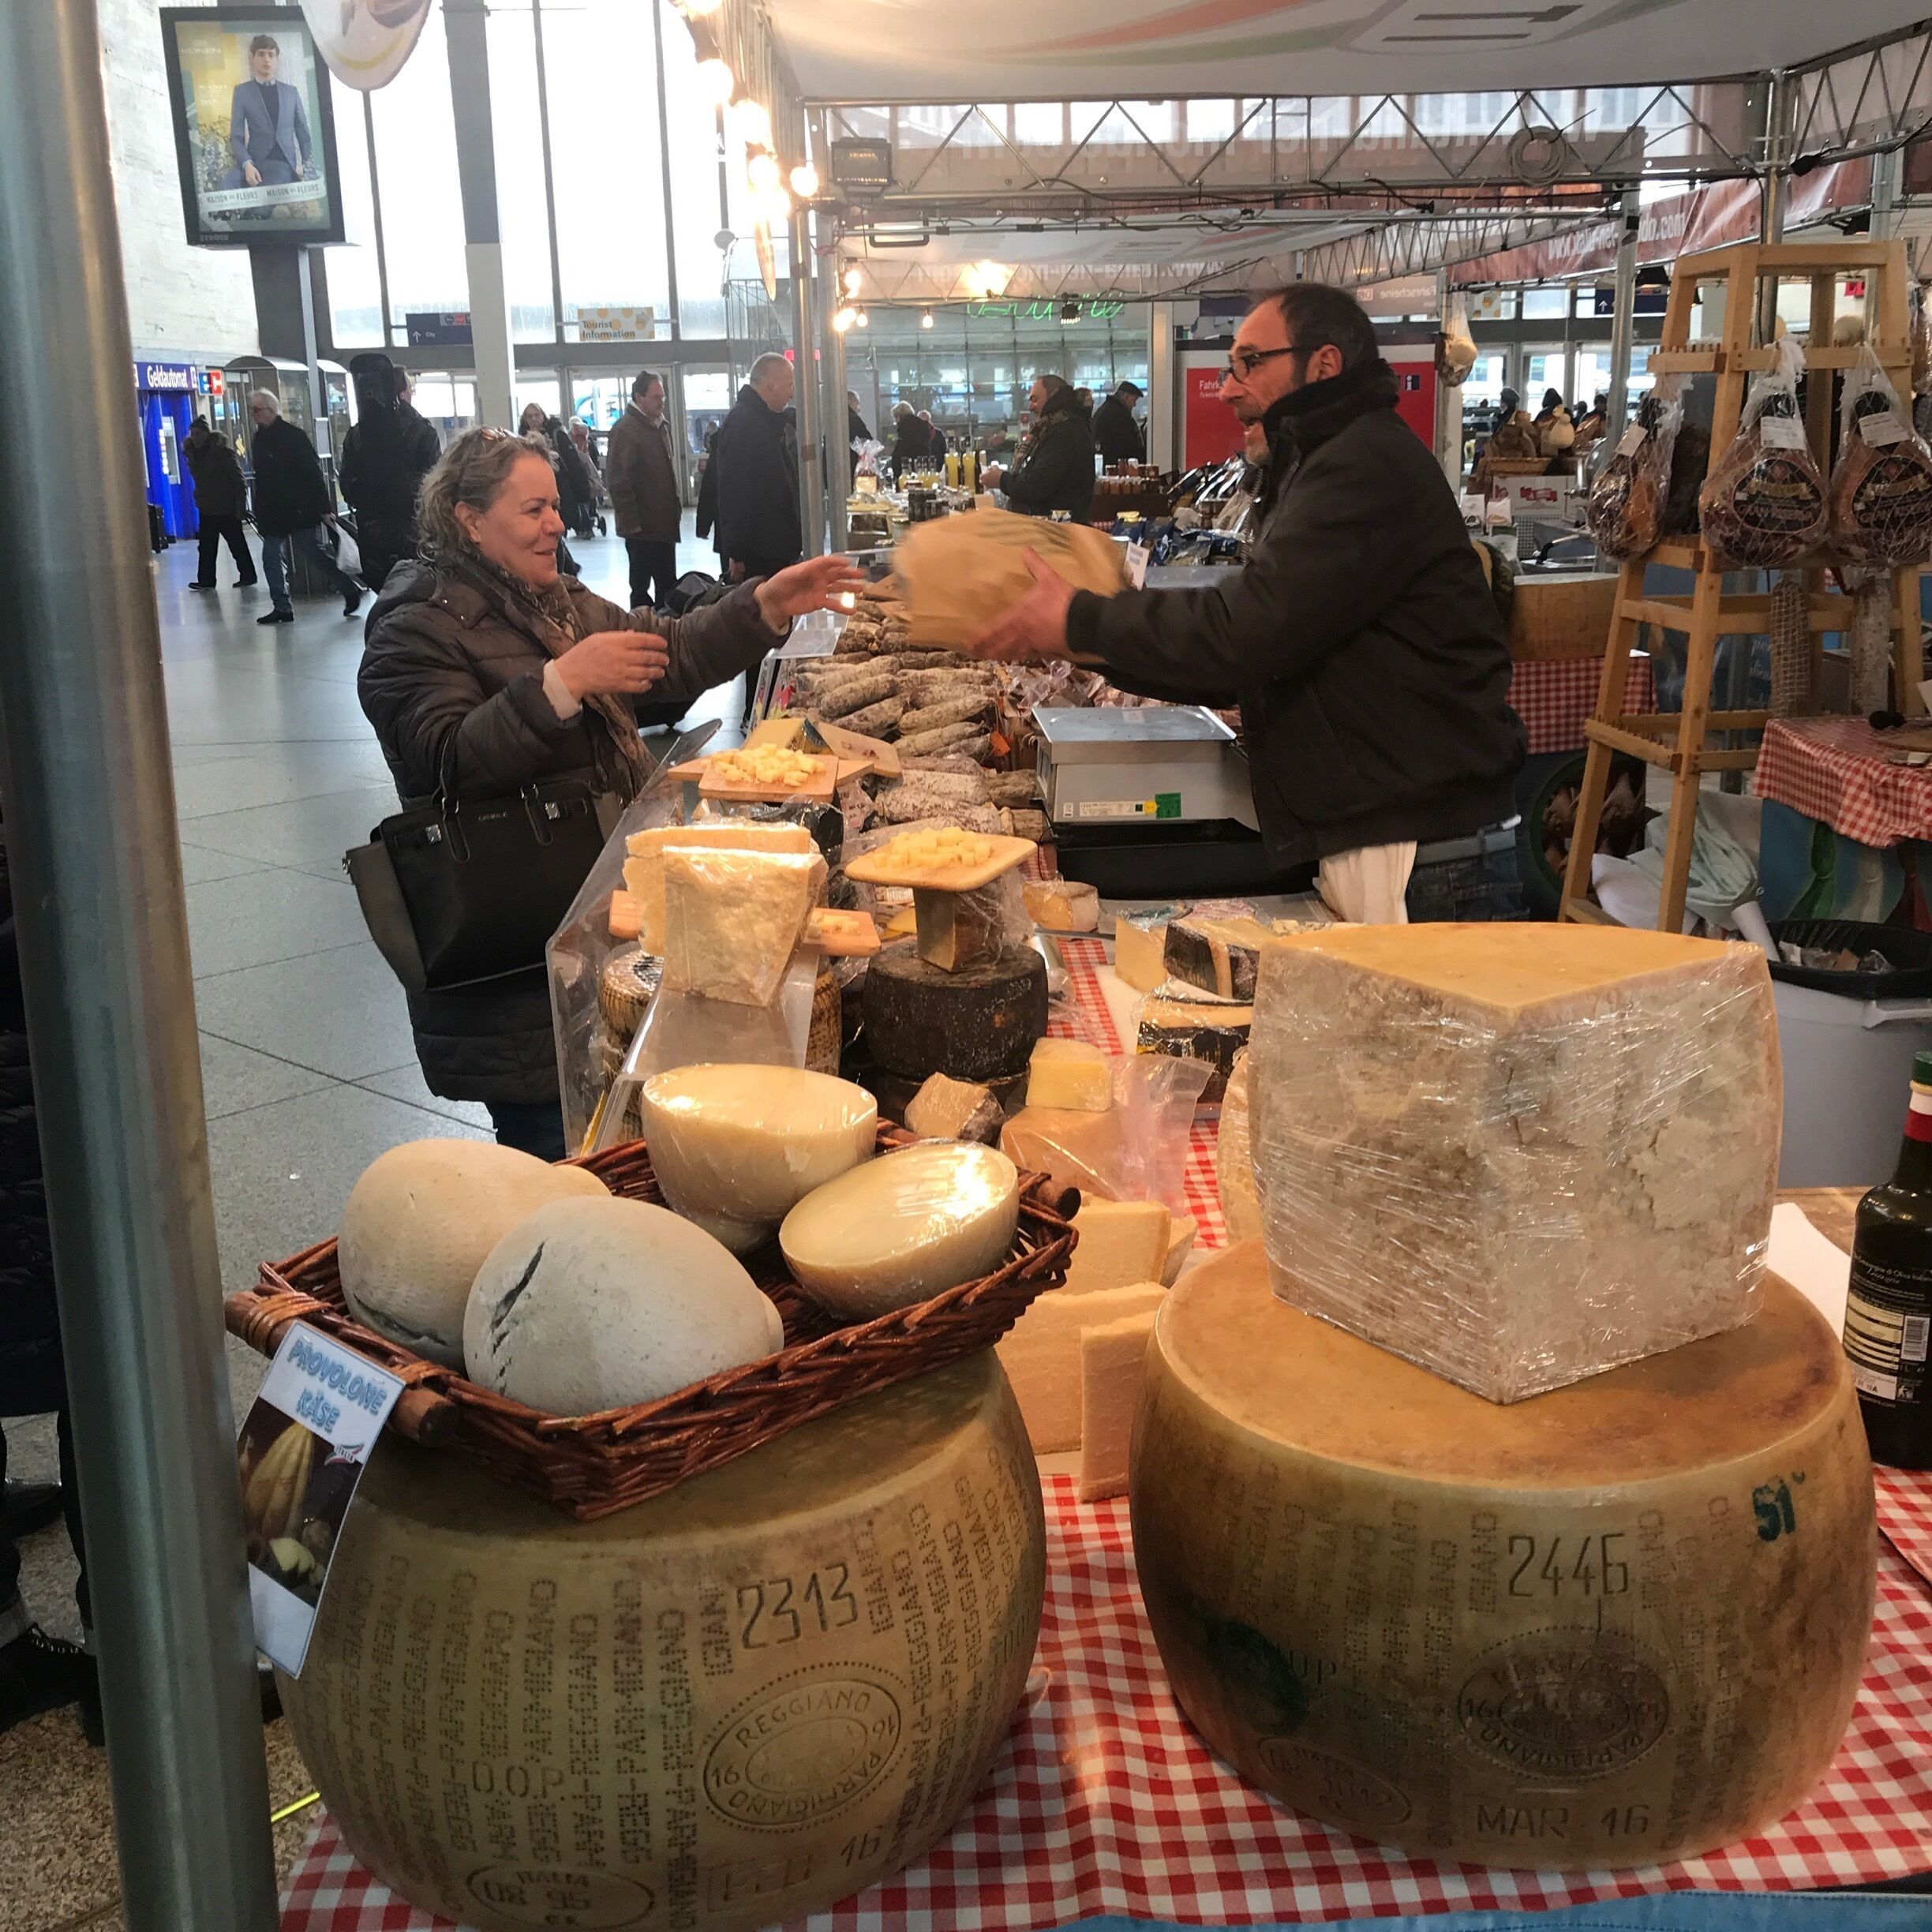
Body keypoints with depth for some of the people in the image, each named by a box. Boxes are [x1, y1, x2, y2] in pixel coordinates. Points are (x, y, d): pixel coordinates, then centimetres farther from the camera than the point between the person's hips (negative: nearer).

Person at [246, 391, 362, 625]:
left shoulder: (292, 436, -10)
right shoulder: (259, 440, 12)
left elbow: (313, 473, -13)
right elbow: (261, 480, 18)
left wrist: (324, 508, -17)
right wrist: (260, 514, 15)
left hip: (300, 511, -7)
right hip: (272, 515, 7)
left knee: (316, 555, -2)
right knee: (272, 561, 2)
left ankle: (351, 590, 15)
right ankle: (282, 608, 7)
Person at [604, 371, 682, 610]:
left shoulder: (661, 426, 13)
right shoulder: (626, 429, -13)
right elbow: (617, 481, -17)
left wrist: (676, 507, 16)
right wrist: (630, 522, -19)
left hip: (665, 523, 8)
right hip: (642, 525, -8)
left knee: (667, 583, 11)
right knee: (642, 584, 1)